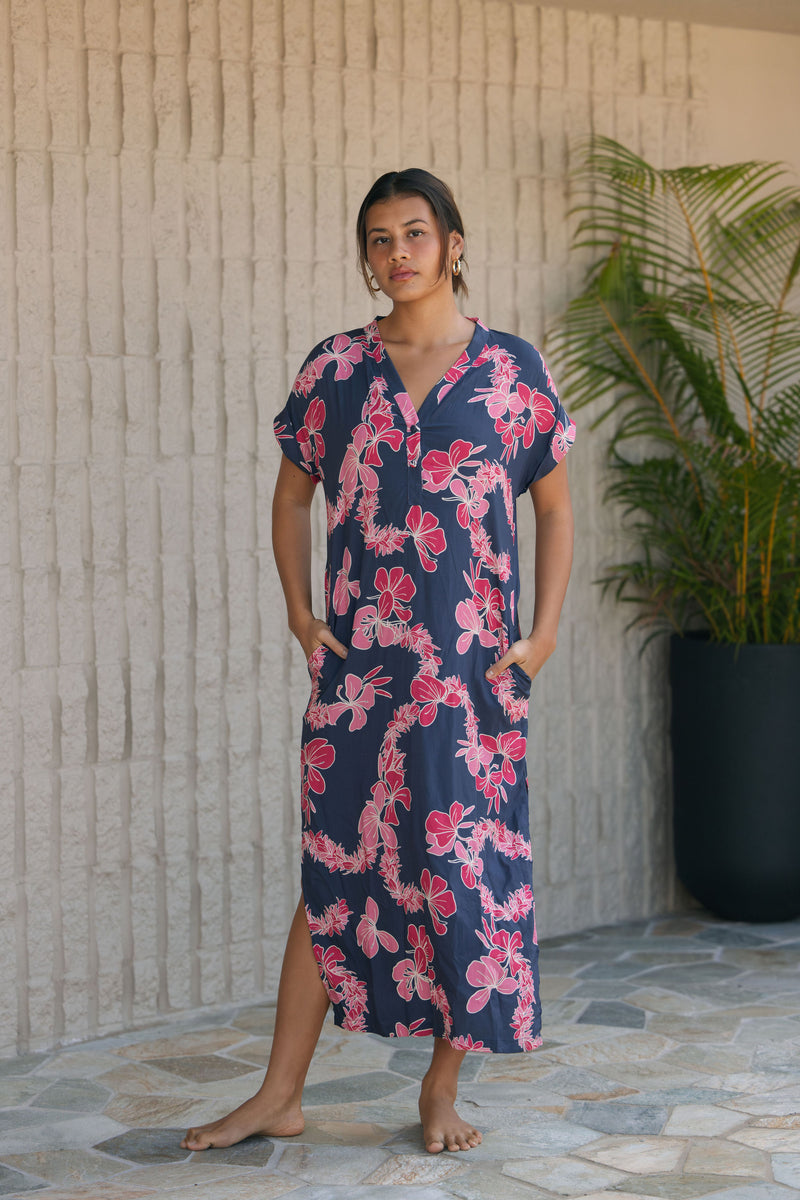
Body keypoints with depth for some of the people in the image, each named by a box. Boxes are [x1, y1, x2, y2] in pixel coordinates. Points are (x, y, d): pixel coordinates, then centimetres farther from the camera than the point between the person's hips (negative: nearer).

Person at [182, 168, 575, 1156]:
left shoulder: (510, 370, 2)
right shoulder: (336, 369, 5)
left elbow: (554, 509, 7)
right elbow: (292, 495, 14)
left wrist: (542, 634, -2)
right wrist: (300, 613, 3)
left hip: (474, 666, -1)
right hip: (357, 664, 1)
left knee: (468, 868, 3)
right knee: (337, 869, 4)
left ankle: (443, 1090, 17)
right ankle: (279, 1097, 11)